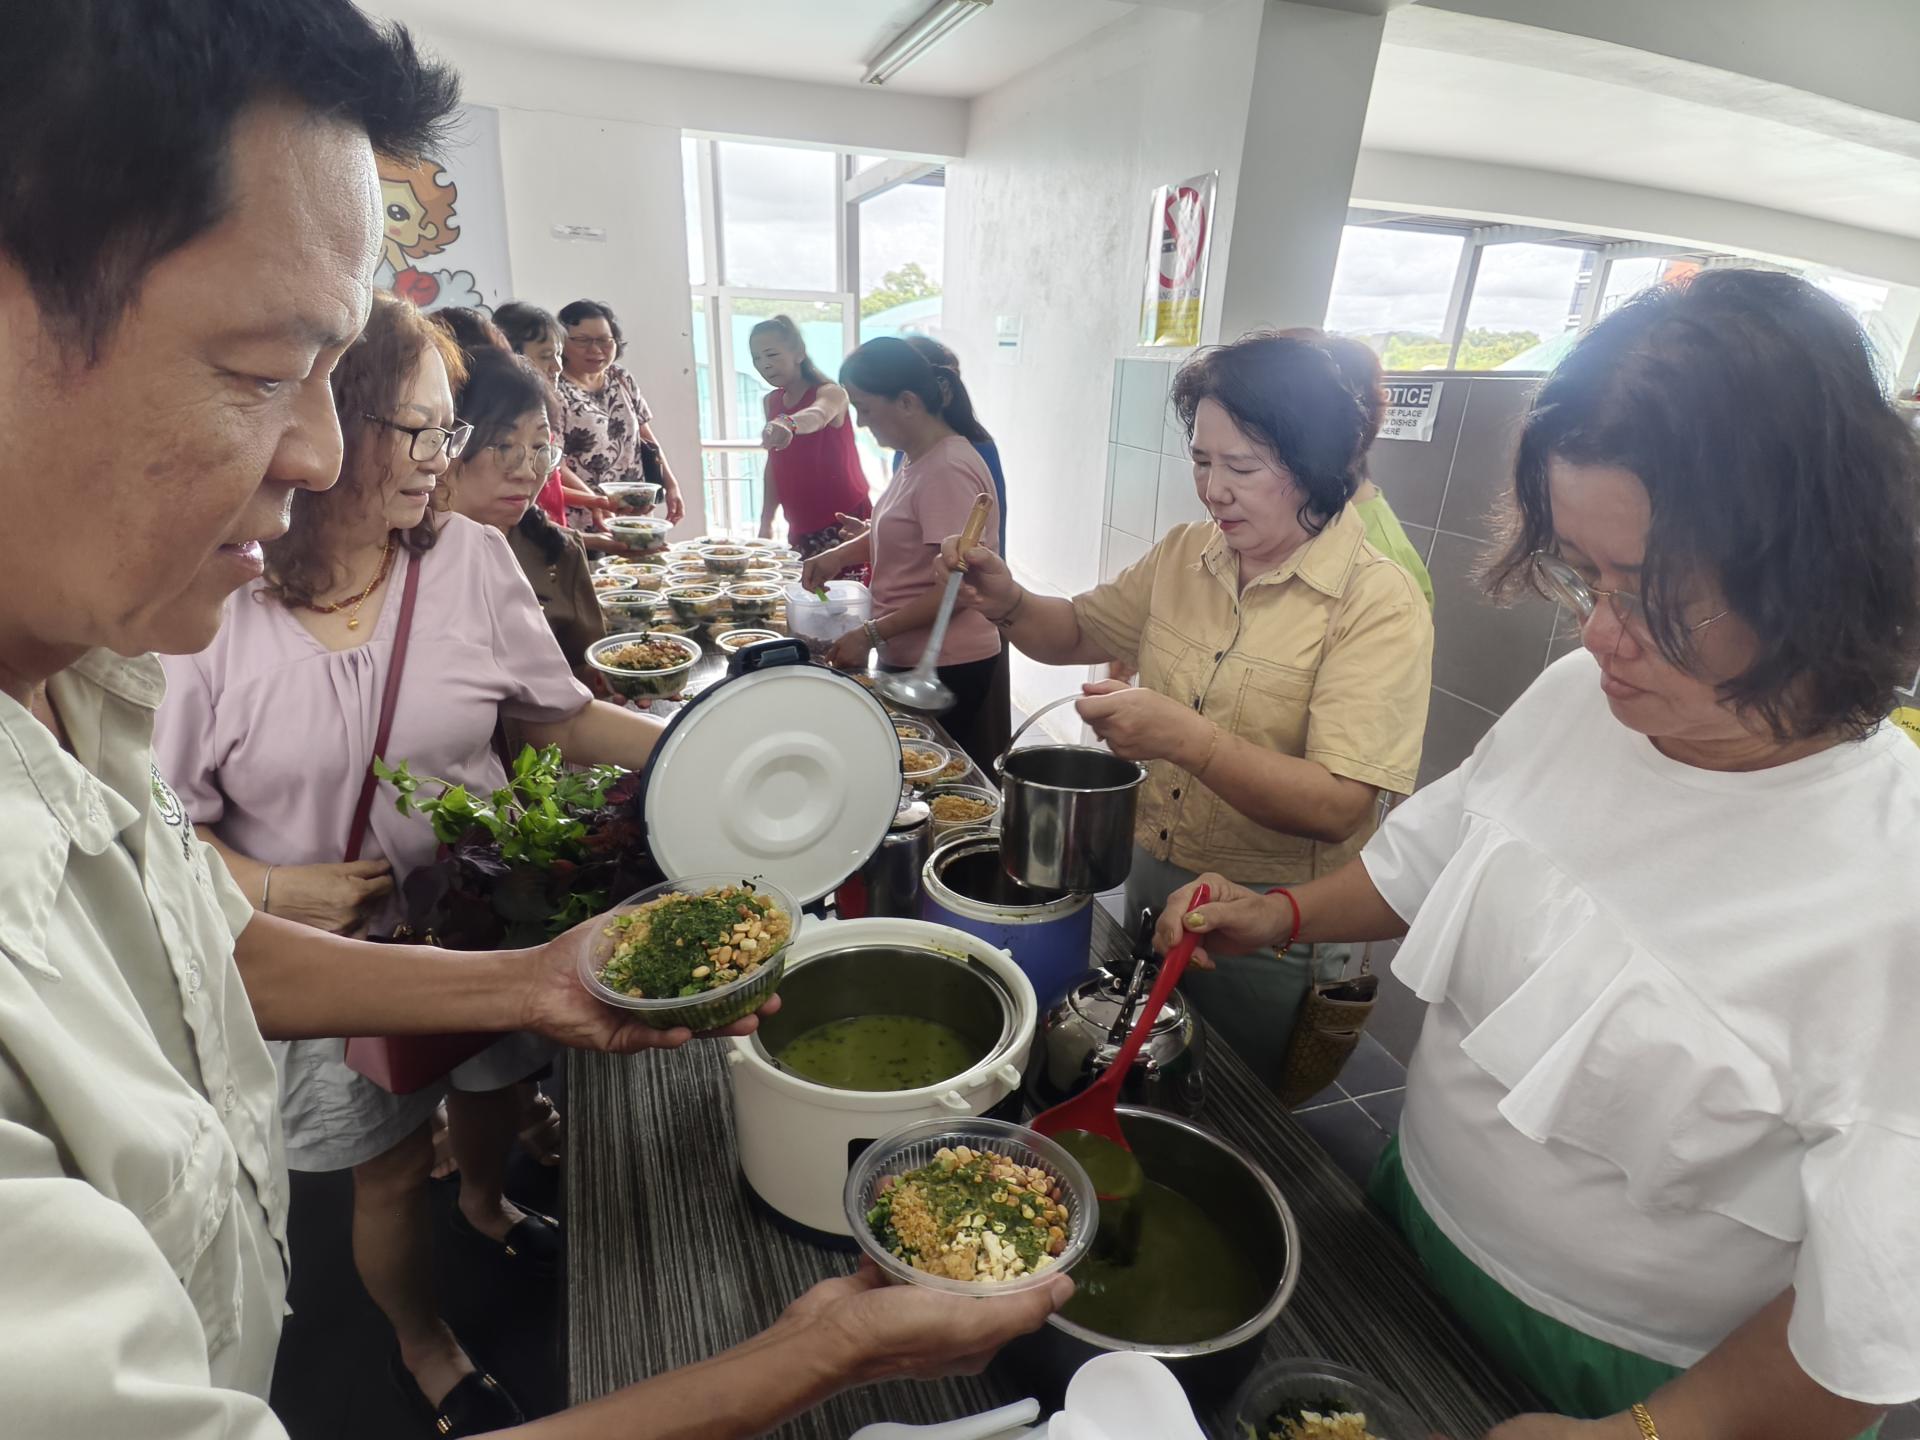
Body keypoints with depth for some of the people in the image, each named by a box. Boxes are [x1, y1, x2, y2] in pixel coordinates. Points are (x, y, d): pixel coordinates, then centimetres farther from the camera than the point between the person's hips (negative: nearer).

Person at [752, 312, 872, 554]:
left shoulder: (829, 392, -10)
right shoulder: (771, 402, 10)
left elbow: (817, 415, -35)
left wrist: (787, 424, -57)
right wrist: (765, 521, 14)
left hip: (844, 523, -6)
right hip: (801, 530, 6)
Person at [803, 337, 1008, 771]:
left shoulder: (948, 469, -20)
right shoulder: (916, 460, 9)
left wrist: (871, 634, -20)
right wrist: (841, 554, 7)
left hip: (946, 668, -9)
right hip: (910, 658, 9)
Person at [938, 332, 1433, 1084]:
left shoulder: (1378, 603, -20)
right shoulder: (1184, 554, -1)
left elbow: (1338, 809, -27)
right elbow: (1077, 633, 11)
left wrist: (1187, 738, -38)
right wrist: (1008, 603, -10)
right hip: (1147, 880, 6)